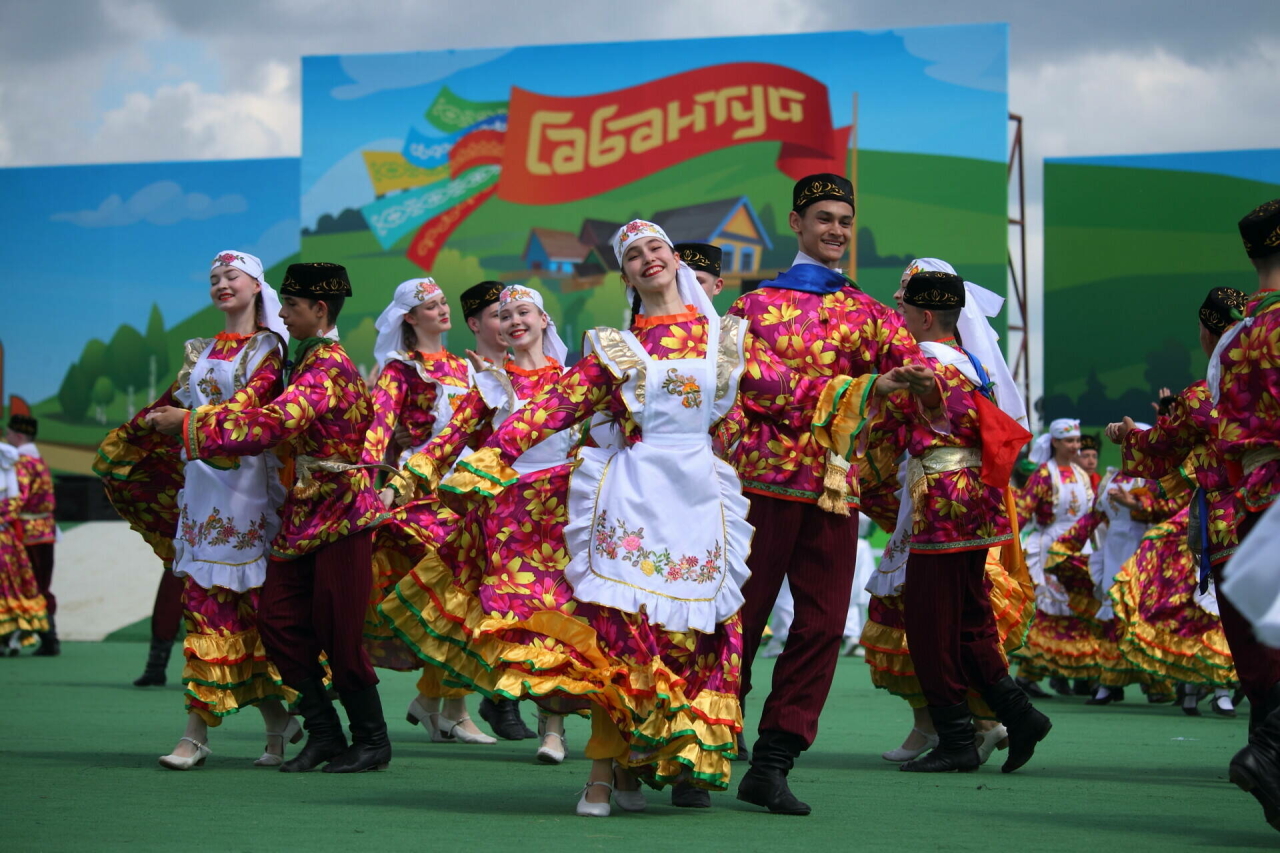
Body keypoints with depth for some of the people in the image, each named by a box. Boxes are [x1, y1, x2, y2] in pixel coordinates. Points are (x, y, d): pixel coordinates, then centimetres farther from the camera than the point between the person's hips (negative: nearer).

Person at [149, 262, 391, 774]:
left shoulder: (328, 367, -16)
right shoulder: (309, 361, 15)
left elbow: (270, 425, -25)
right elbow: (284, 430, 20)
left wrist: (187, 422, -20)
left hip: (340, 513, -9)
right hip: (306, 511, 9)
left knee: (336, 632, -4)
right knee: (278, 619, 4)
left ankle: (373, 742, 10)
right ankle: (324, 733, 12)